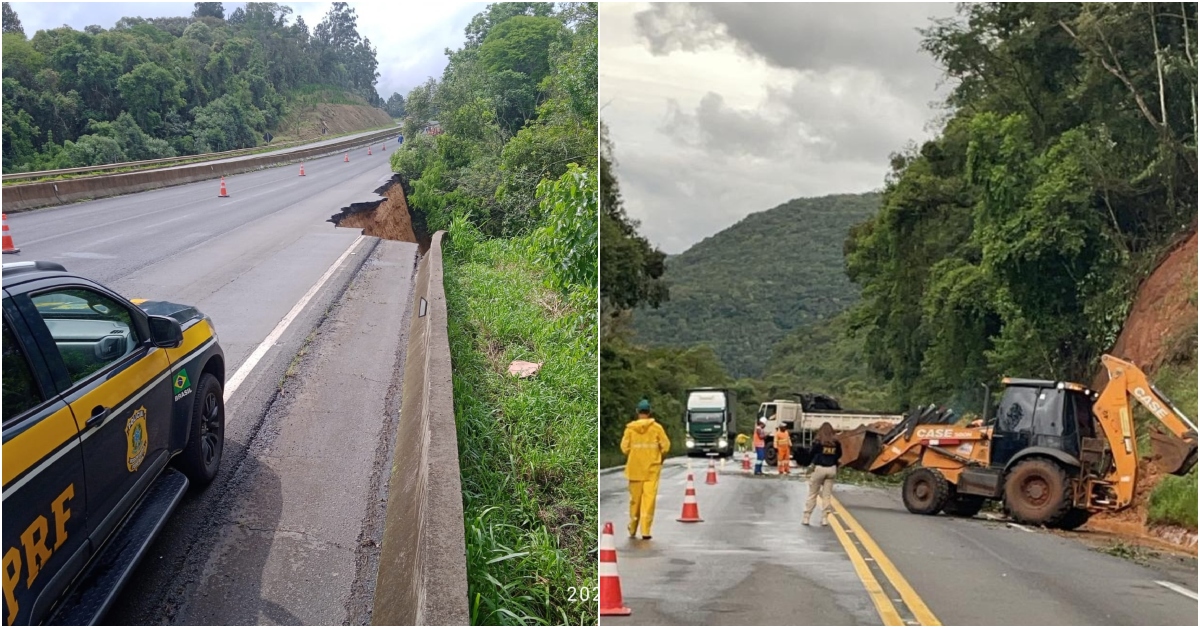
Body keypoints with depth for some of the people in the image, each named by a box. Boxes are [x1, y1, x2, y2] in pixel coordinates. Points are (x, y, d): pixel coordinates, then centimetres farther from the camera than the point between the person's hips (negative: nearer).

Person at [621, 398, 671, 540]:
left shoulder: (630, 428, -3)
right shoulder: (656, 427, -4)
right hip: (652, 468, -1)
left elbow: (624, 447, -5)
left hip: (635, 468, 1)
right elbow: (665, 445, -5)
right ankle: (645, 531, -8)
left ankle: (633, 530, 21)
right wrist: (659, 456, 13)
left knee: (635, 499, 12)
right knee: (649, 498, -2)